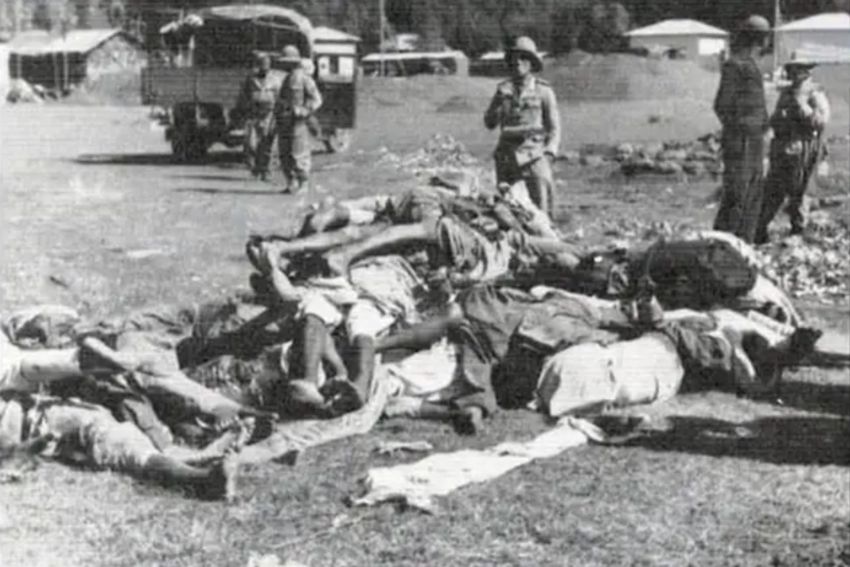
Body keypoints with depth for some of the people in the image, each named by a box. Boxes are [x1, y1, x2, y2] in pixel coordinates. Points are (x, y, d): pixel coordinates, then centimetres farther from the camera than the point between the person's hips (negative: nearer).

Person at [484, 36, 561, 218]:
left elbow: (554, 127, 4)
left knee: (540, 205, -11)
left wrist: (549, 153, -9)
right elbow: (489, 123, 8)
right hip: (507, 154, 3)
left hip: (534, 154, -3)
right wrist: (498, 102, -9)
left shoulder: (543, 90, 2)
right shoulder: (504, 89, 9)